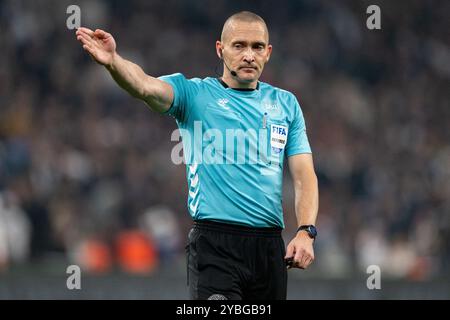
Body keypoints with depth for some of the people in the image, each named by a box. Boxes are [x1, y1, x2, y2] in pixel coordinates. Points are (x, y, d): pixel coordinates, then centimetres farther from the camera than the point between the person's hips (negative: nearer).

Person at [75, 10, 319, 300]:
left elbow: (304, 175, 8)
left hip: (270, 245, 4)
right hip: (214, 243, -4)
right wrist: (112, 60, -41)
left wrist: (306, 232, -8)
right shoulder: (194, 94, 2)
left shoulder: (286, 103, 13)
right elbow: (146, 86, -19)